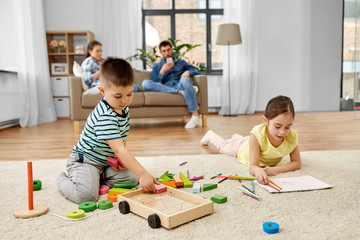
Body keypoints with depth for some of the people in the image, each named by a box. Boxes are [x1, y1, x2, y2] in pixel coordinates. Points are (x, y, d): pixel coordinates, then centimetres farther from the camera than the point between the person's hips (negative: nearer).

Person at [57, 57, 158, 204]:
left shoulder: (124, 109, -2)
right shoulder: (105, 116, -32)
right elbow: (119, 149, -38)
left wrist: (121, 158, -6)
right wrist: (143, 174, -42)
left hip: (106, 162, 8)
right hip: (84, 160, -8)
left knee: (132, 179, -6)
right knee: (86, 195, -27)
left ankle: (98, 179, 10)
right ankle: (62, 180, 6)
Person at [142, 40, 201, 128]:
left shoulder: (181, 62, 28)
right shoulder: (157, 66, 25)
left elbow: (197, 71, 16)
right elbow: (155, 84, 11)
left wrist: (188, 72, -6)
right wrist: (162, 71, -3)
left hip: (180, 86, 0)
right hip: (165, 89, 1)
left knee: (185, 79, -37)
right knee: (145, 83, -27)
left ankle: (195, 114, -30)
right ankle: (181, 92, -32)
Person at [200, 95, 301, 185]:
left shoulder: (292, 136, -41)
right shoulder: (257, 134, -49)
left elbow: (297, 163, -32)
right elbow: (252, 166, -49)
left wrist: (276, 169, -49)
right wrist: (257, 170, -74)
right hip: (243, 148, -3)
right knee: (223, 146, 29)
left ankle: (236, 137, 72)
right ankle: (210, 135, 59)